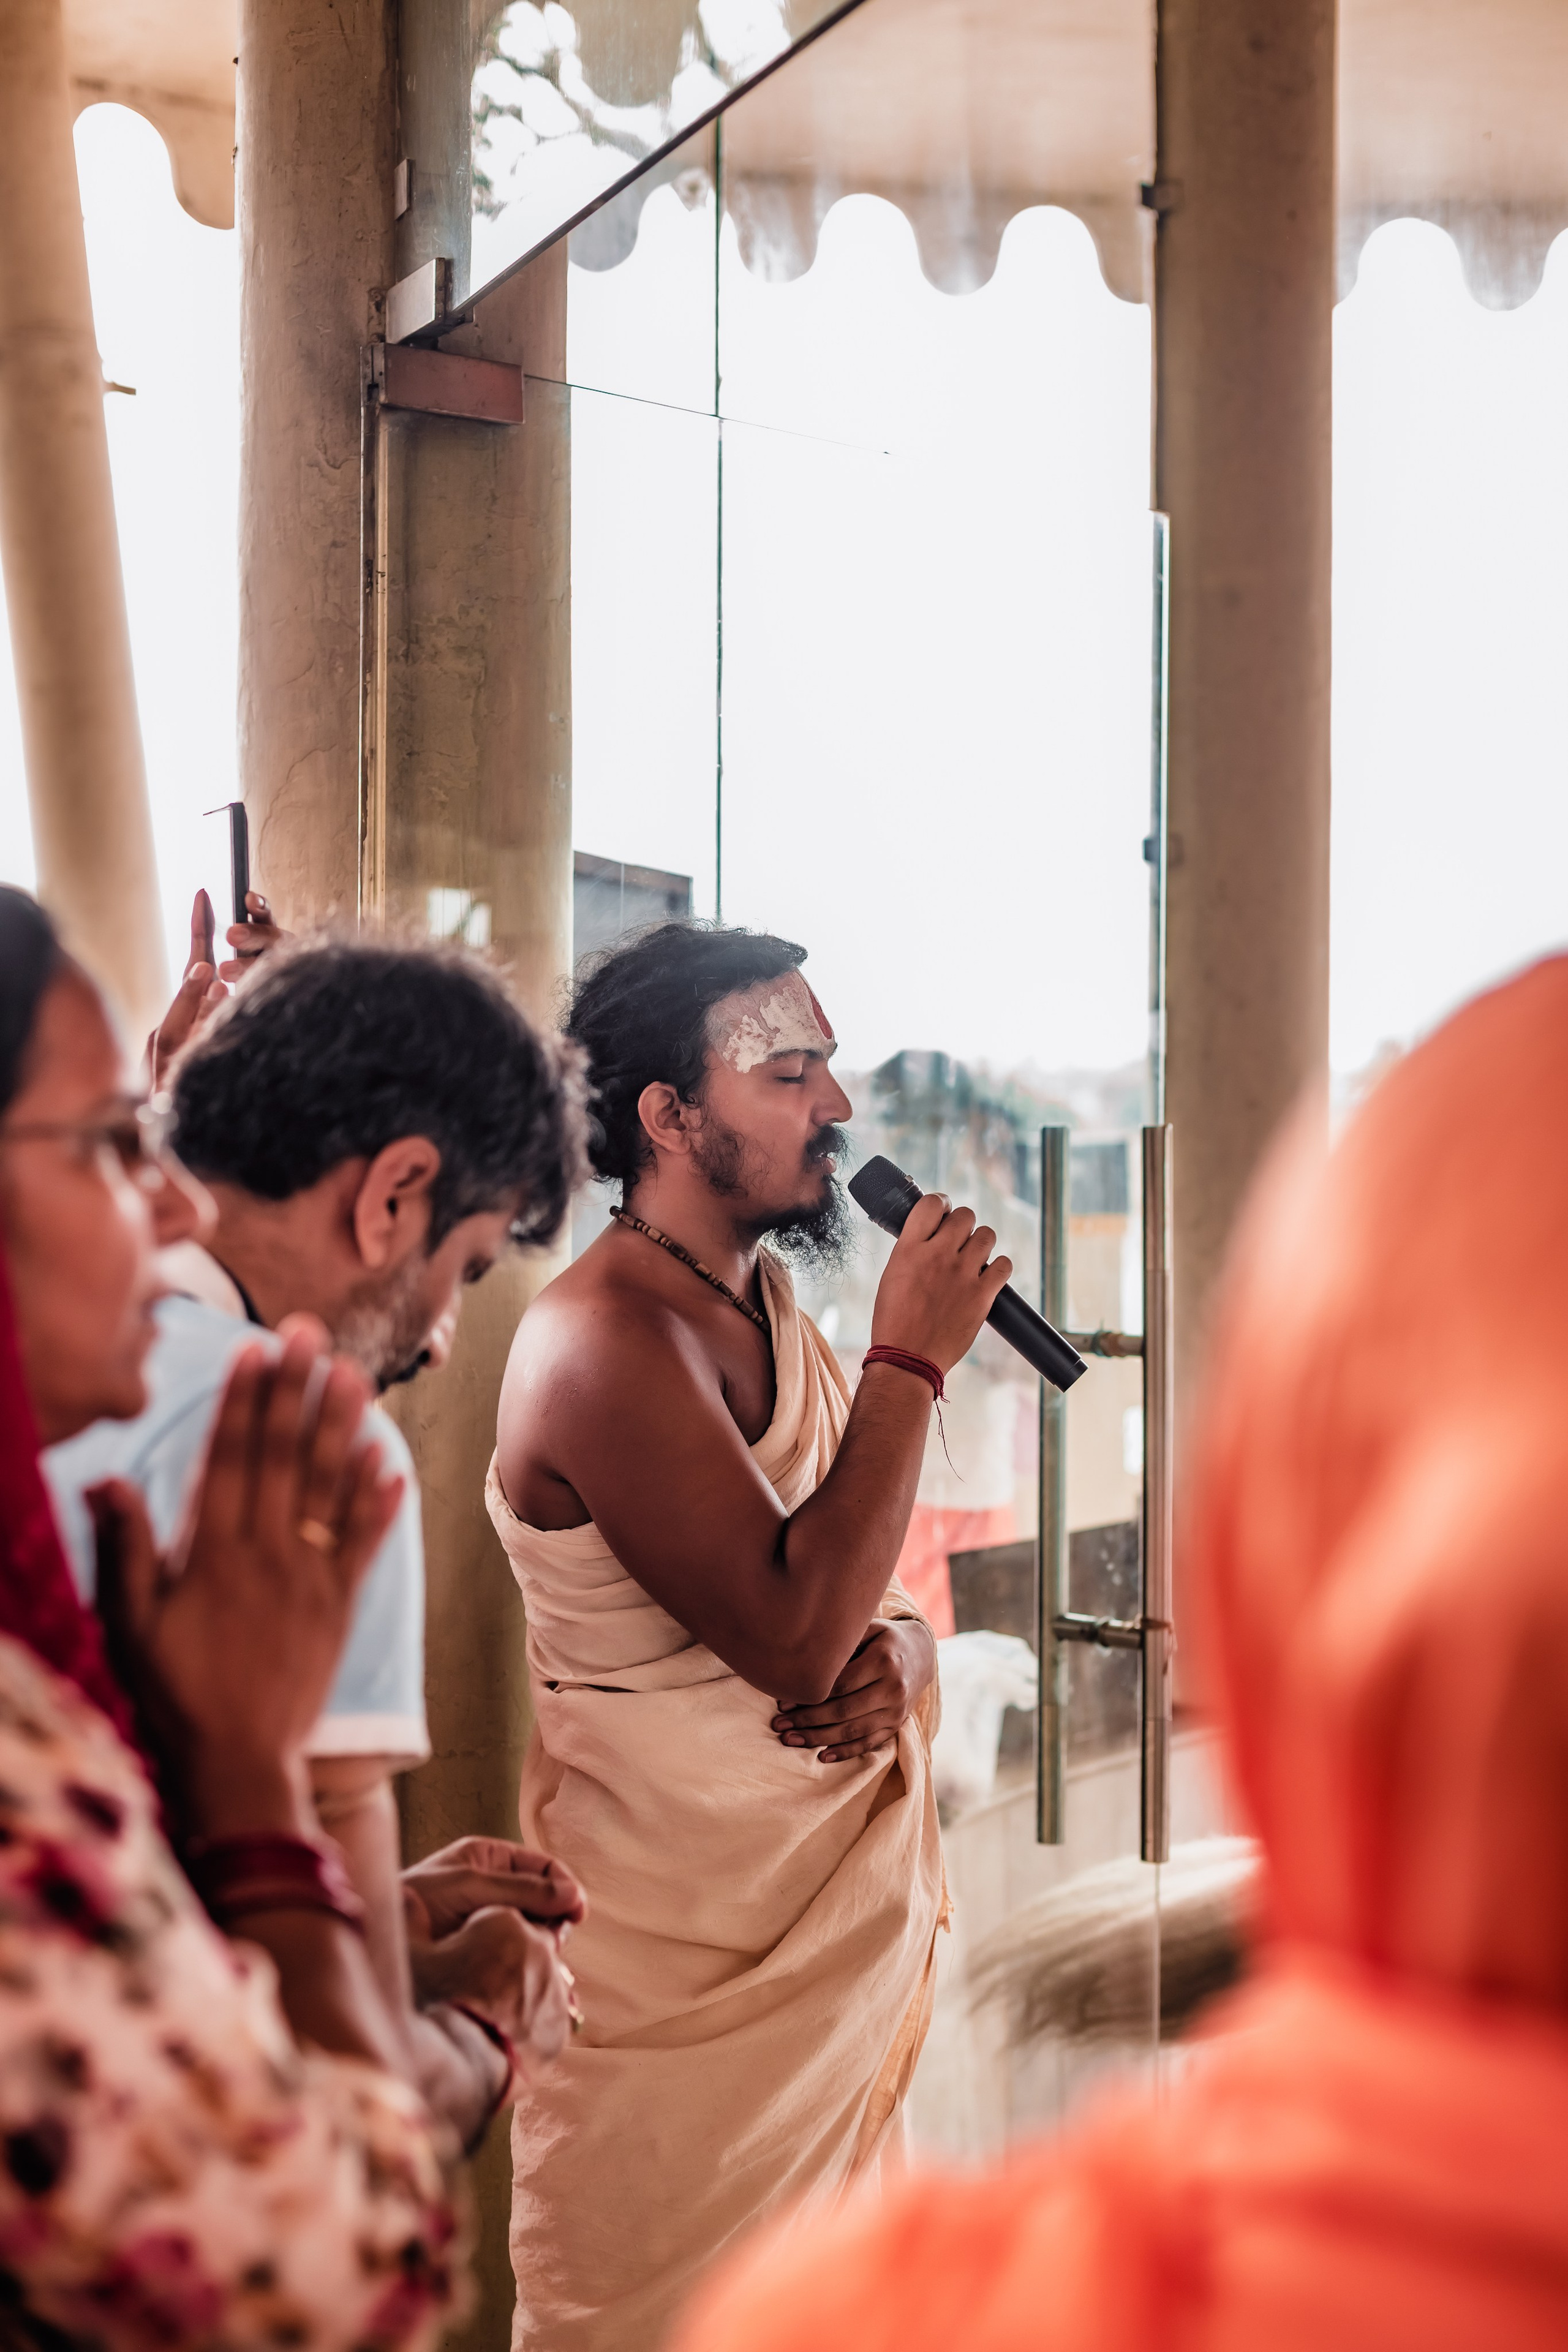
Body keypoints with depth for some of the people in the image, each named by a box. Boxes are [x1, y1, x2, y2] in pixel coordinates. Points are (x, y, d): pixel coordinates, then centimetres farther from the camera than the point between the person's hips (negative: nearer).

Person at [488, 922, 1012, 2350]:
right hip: (691, 1953, -8)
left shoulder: (771, 1304, 8)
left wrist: (891, 1667, -11)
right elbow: (794, 1632, -27)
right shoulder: (604, 1339, -20)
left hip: (853, 1908, 8)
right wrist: (912, 1358, -20)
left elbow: (868, 1593, 13)